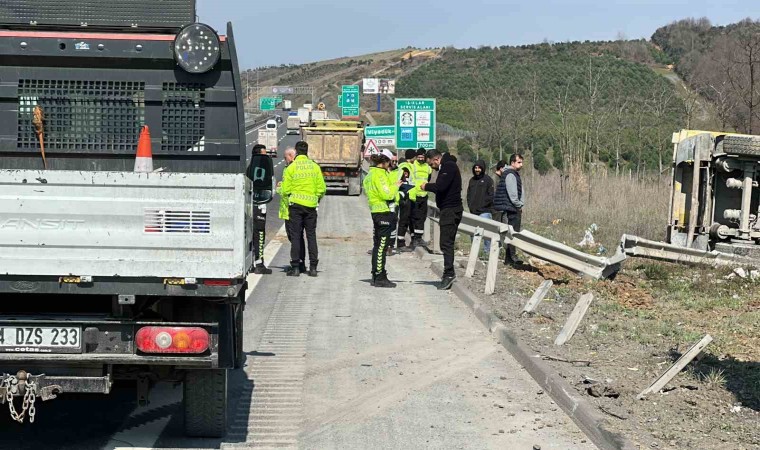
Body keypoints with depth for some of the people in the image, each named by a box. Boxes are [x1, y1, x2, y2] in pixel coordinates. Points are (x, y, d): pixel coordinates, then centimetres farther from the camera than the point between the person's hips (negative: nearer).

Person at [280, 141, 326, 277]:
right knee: (311, 235, 7)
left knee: (295, 236, 2)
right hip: (311, 205, 2)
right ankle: (313, 267, 5)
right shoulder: (315, 167, 1)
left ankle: (295, 267, 0)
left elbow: (285, 189, -7)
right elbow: (322, 188, 2)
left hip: (295, 204, -2)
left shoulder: (291, 167, -6)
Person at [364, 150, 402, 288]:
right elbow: (387, 194, -21)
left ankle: (376, 276, 20)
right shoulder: (380, 174, -15)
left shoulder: (371, 173, 15)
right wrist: (395, 186, -6)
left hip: (376, 212, 10)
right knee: (381, 246, -6)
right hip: (384, 212, -10)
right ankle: (380, 278, -4)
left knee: (378, 245, 14)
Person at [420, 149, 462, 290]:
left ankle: (449, 273, -16)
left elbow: (440, 187, -23)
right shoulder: (447, 166, 19)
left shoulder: (449, 166, -13)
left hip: (450, 210, -11)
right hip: (450, 209, 11)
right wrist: (429, 187, 4)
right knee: (447, 243, 12)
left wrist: (426, 186, -8)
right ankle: (449, 273, 15)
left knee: (446, 243, -13)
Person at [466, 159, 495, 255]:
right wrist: (470, 205, 5)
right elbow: (468, 194, 21)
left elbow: (491, 195, -8)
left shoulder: (487, 179, -2)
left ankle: (487, 251, -8)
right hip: (473, 212, 6)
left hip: (484, 211, -6)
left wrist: (482, 205, -12)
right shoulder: (472, 180, 16)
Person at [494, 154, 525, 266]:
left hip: (516, 208, 10)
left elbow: (521, 192, 19)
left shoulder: (515, 174, 18)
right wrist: (519, 205, -10)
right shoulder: (510, 175, -15)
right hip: (511, 209, -10)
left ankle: (509, 258, 17)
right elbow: (512, 194, -19)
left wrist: (520, 204, 6)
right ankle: (512, 258, -7)